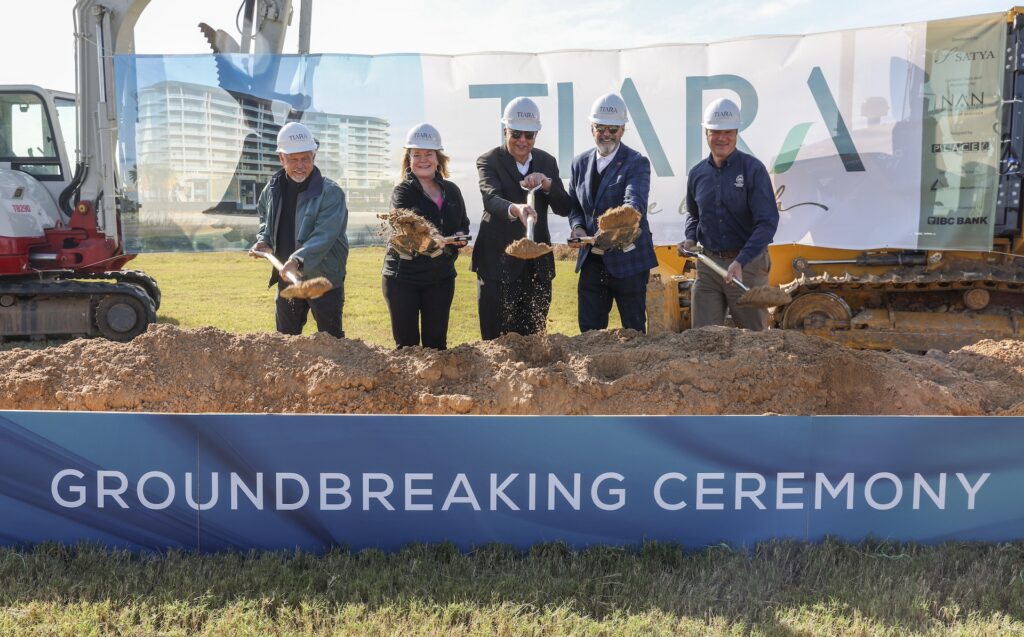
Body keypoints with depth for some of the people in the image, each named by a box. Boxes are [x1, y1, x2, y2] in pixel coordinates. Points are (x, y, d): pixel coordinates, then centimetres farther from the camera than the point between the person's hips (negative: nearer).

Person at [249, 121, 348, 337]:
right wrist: (264, 240, 3)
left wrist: (298, 260, -42)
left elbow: (324, 236, -28)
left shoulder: (330, 193, -17)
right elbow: (265, 219, 23)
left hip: (323, 280, -6)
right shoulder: (273, 189, 4)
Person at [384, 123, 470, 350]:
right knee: (407, 344, 1)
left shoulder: (451, 191, 8)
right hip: (402, 277, -4)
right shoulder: (402, 192, -6)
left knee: (436, 343, 9)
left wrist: (460, 237, -7)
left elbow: (463, 226, 19)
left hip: (441, 278, 4)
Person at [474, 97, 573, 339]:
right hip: (499, 262, -4)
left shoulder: (547, 162, 9)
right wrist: (515, 209, -45)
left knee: (533, 337, 10)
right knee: (497, 339, -1)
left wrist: (546, 183, -15)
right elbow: (491, 199, -24)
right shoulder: (489, 161, -5)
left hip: (537, 264, 4)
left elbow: (565, 208, 4)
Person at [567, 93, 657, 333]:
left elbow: (635, 203, -25)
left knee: (634, 329, 7)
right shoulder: (580, 162, 9)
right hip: (592, 260, 5)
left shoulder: (636, 163, -9)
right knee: (589, 329, 9)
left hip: (627, 260, -5)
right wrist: (577, 226, -7)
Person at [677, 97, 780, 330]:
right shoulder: (697, 174, 7)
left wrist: (740, 261, -26)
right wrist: (690, 238, 4)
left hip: (747, 264, -4)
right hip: (708, 265, 4)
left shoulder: (753, 169, -9)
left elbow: (767, 222, -16)